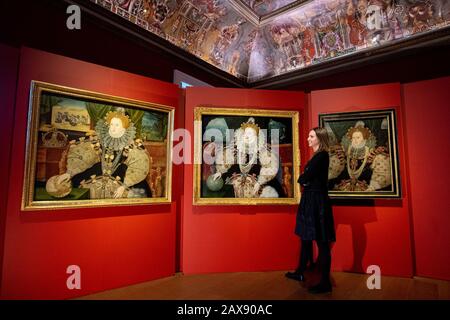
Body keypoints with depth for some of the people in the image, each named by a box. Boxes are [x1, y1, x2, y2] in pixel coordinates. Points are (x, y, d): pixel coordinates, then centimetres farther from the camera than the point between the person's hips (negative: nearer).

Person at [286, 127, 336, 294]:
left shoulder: (322, 155, -14)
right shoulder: (317, 155, 15)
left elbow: (304, 178, -18)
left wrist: (302, 178, 1)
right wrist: (305, 179, -6)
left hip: (317, 201, -10)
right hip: (310, 199, 10)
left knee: (322, 241, -1)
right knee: (306, 237, 17)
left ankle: (325, 283, 11)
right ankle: (300, 273, 31)